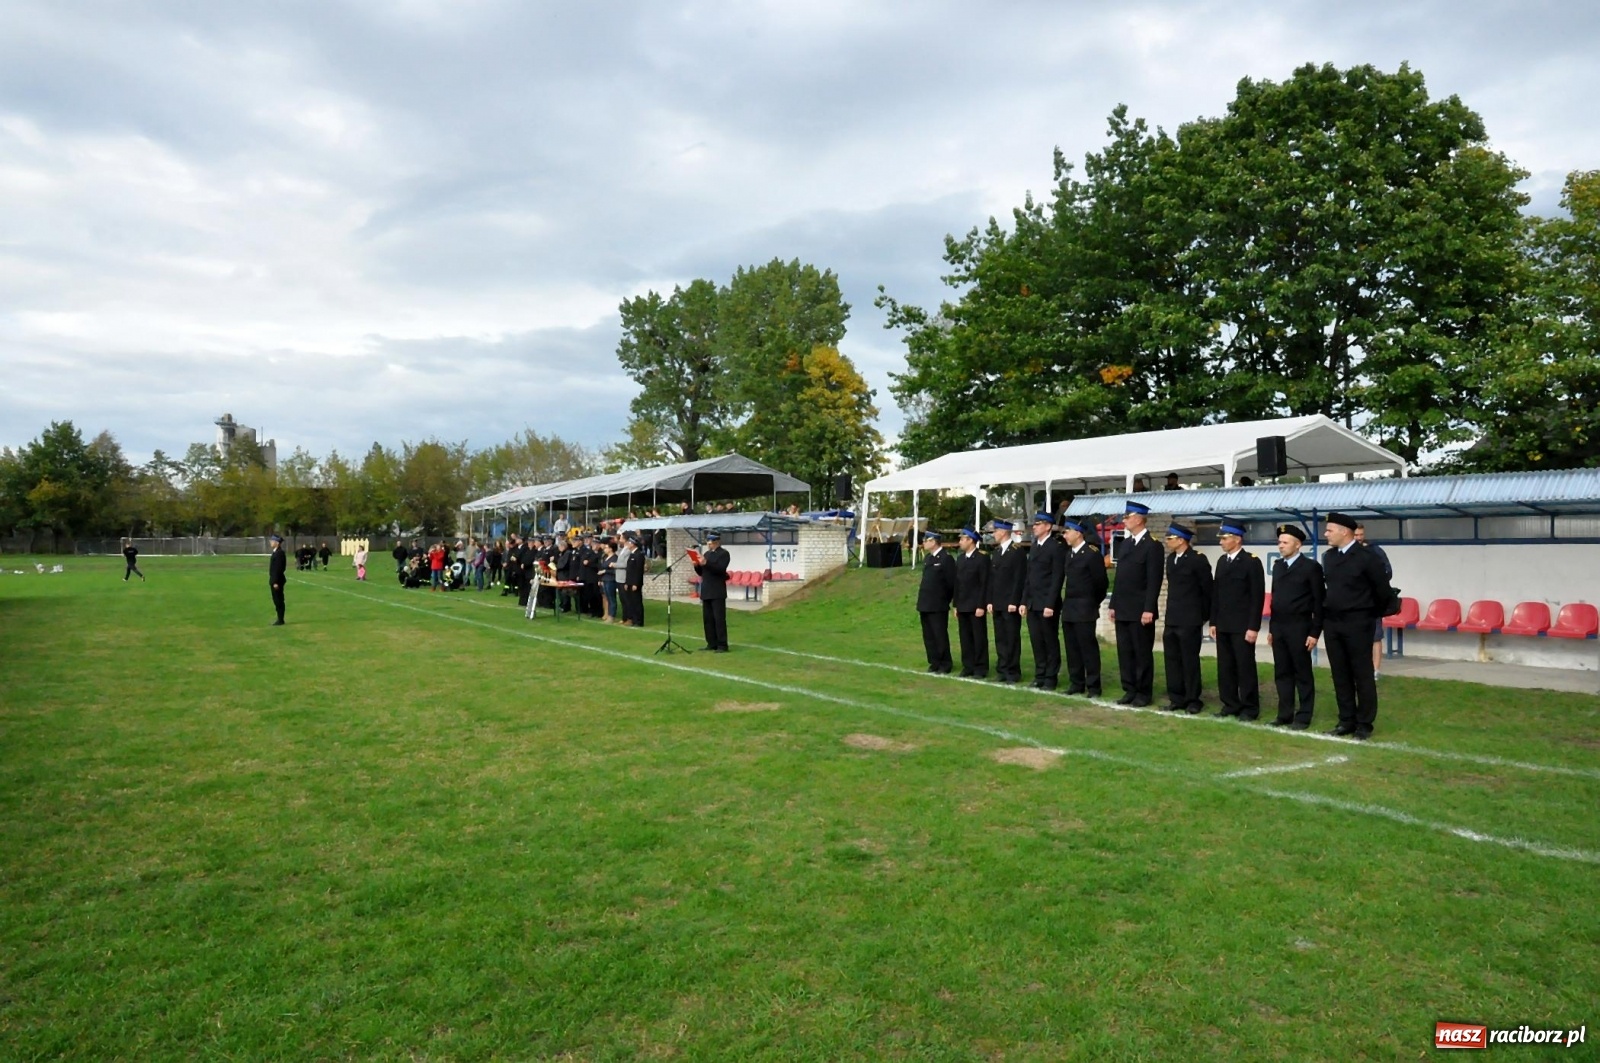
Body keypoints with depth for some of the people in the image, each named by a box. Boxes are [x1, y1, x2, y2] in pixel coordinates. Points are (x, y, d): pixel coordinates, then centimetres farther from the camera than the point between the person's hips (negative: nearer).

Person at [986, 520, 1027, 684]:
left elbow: (1020, 579, -11)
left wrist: (1014, 602, -15)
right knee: (1000, 638, 8)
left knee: (1012, 639, -2)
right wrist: (990, 601, 9)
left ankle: (1013, 672, 4)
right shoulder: (996, 551, 15)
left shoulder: (1017, 551, -7)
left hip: (1011, 604, -7)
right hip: (997, 604, 7)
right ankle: (1002, 670, 14)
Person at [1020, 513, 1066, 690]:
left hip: (1047, 604, -7)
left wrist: (1050, 604, -17)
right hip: (1032, 603, 7)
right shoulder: (1034, 547, 15)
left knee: (1050, 642, 3)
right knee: (1036, 641, 9)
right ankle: (1040, 675, 18)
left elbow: (1057, 578, -13)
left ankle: (1051, 678, 10)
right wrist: (1024, 601, 11)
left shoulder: (1056, 547, -8)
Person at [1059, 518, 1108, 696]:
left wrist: (1094, 602, 2)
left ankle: (1093, 687, 5)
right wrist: (1066, 600, 11)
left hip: (1085, 609, -7)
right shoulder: (1069, 553, 11)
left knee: (1088, 648, -2)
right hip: (1068, 608, 7)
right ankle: (1076, 684, 19)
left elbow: (1101, 582, -8)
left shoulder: (1092, 553, -11)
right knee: (1072, 648, 10)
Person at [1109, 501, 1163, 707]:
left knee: (1143, 653, 2)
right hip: (1123, 610, 7)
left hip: (1140, 611, -7)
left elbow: (1154, 581, -14)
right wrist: (1114, 604, 14)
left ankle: (1143, 692, 11)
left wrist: (1148, 609, -18)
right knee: (1124, 651, 10)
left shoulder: (1152, 546, -10)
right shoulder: (1125, 543, 14)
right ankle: (1129, 690, 18)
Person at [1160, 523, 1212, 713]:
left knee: (1190, 661, 2)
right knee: (1172, 660, 9)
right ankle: (1177, 698, 17)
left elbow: (1208, 590, -6)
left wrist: (1204, 617, -3)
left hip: (1190, 621, -7)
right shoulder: (1170, 559, 11)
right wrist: (1171, 613, 12)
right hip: (1171, 620, 7)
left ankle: (1193, 700, 12)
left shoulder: (1198, 559, -9)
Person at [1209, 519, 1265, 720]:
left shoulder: (1252, 562, -7)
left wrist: (1253, 627, -14)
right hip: (1223, 626, 6)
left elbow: (1257, 597, -10)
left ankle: (1250, 708, 8)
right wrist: (1213, 622, 10)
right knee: (1225, 667, 8)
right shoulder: (1222, 561, 13)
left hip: (1242, 626, -6)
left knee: (1245, 667, -1)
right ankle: (1230, 705, 17)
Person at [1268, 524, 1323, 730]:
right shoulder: (1277, 566, 12)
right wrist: (1271, 628, 14)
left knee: (1302, 673, 3)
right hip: (1278, 627, 6)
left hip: (1299, 628, -6)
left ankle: (1303, 717, 10)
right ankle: (1285, 715, 16)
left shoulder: (1311, 566, -7)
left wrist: (1315, 632, -13)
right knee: (1282, 673, 9)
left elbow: (1319, 601, -9)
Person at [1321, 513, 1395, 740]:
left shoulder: (1366, 557, -11)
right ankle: (1347, 721, 18)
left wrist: (1373, 614, 6)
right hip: (1331, 623, 6)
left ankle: (1364, 724, 10)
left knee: (1362, 675, 2)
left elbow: (1383, 589, -5)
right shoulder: (1329, 556, 7)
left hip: (1357, 624, -6)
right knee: (1340, 675, 10)